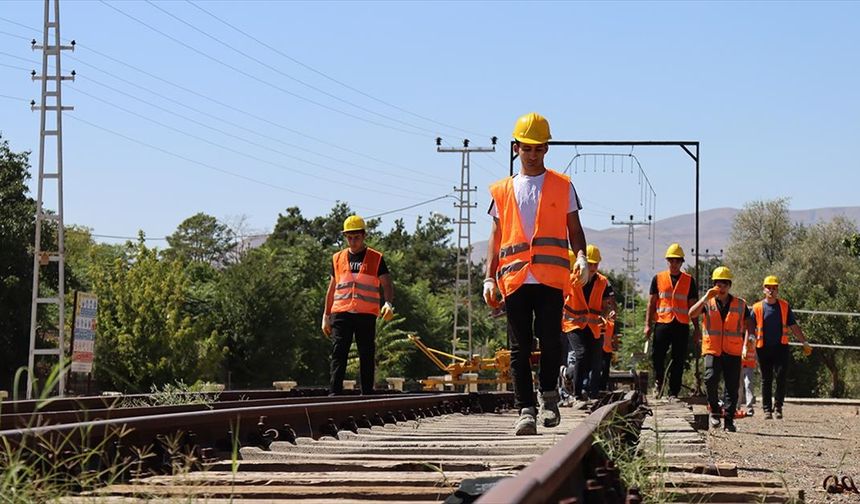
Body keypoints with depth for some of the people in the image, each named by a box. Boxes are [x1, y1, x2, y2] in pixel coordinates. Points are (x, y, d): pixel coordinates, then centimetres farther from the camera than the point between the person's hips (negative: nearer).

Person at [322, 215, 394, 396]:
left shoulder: (376, 259, 6)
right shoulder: (338, 258, 14)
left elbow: (387, 284, 0)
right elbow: (332, 289, 19)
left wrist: (388, 303, -20)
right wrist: (326, 316, 15)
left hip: (366, 315, -1)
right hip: (341, 313, 1)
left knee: (367, 357, 3)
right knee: (338, 354, -8)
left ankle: (367, 394, 9)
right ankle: (334, 393, -12)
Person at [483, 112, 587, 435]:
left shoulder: (562, 186, 12)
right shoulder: (502, 191, 15)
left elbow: (574, 229, 12)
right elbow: (496, 238, 17)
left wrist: (581, 257, -8)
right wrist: (489, 278, 7)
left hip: (551, 276, -1)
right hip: (514, 279, 2)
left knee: (550, 339, -10)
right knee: (520, 347, -1)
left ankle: (549, 396, 12)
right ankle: (525, 409, 2)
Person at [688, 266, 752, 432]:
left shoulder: (740, 305, 9)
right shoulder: (707, 303, 6)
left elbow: (748, 325, 17)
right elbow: (692, 314, -9)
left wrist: (748, 338, 2)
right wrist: (706, 297, -15)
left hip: (733, 351, 1)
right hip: (712, 350, -1)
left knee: (732, 387, 0)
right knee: (710, 379, -20)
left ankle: (729, 421, 9)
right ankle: (715, 411, 0)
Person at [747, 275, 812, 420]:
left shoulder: (784, 306, 8)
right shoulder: (757, 308, 3)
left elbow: (793, 326, 13)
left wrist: (804, 343, 9)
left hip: (781, 347, 0)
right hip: (763, 348, 0)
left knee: (781, 377, -10)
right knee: (766, 379, 5)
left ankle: (778, 406, 0)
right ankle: (767, 409, 12)